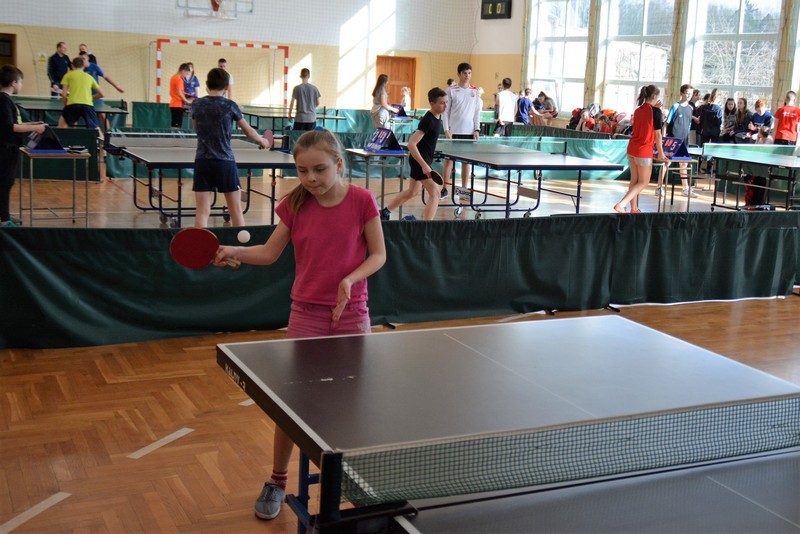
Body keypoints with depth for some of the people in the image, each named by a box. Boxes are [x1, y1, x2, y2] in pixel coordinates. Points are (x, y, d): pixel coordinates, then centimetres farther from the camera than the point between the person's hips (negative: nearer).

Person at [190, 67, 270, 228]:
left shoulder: (197, 105, 3)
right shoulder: (230, 105, -4)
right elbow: (249, 131, 8)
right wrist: (262, 141, 27)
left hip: (202, 162, 2)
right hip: (225, 162, -2)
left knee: (202, 211, 1)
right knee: (236, 211, 8)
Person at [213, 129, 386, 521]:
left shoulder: (361, 201, -10)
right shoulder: (295, 205, -4)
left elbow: (378, 254, -6)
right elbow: (270, 253, 2)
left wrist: (350, 279, -22)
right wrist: (235, 252, -15)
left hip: (351, 313, -1)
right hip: (306, 313, 1)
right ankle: (277, 481, 22)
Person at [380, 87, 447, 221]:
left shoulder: (437, 116, 6)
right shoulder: (428, 121, -23)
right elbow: (411, 144, -27)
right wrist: (424, 166, -31)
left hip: (421, 160, 10)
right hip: (419, 160, -10)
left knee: (412, 192, 23)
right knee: (435, 193, -13)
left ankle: (385, 212, 36)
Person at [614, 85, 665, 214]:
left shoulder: (638, 110, 10)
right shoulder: (656, 111, -9)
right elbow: (657, 133, -9)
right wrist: (660, 153, -2)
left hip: (632, 148, 7)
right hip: (644, 151, -7)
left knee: (634, 180, 13)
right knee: (643, 182, 1)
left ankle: (634, 208, 17)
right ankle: (621, 204, -13)